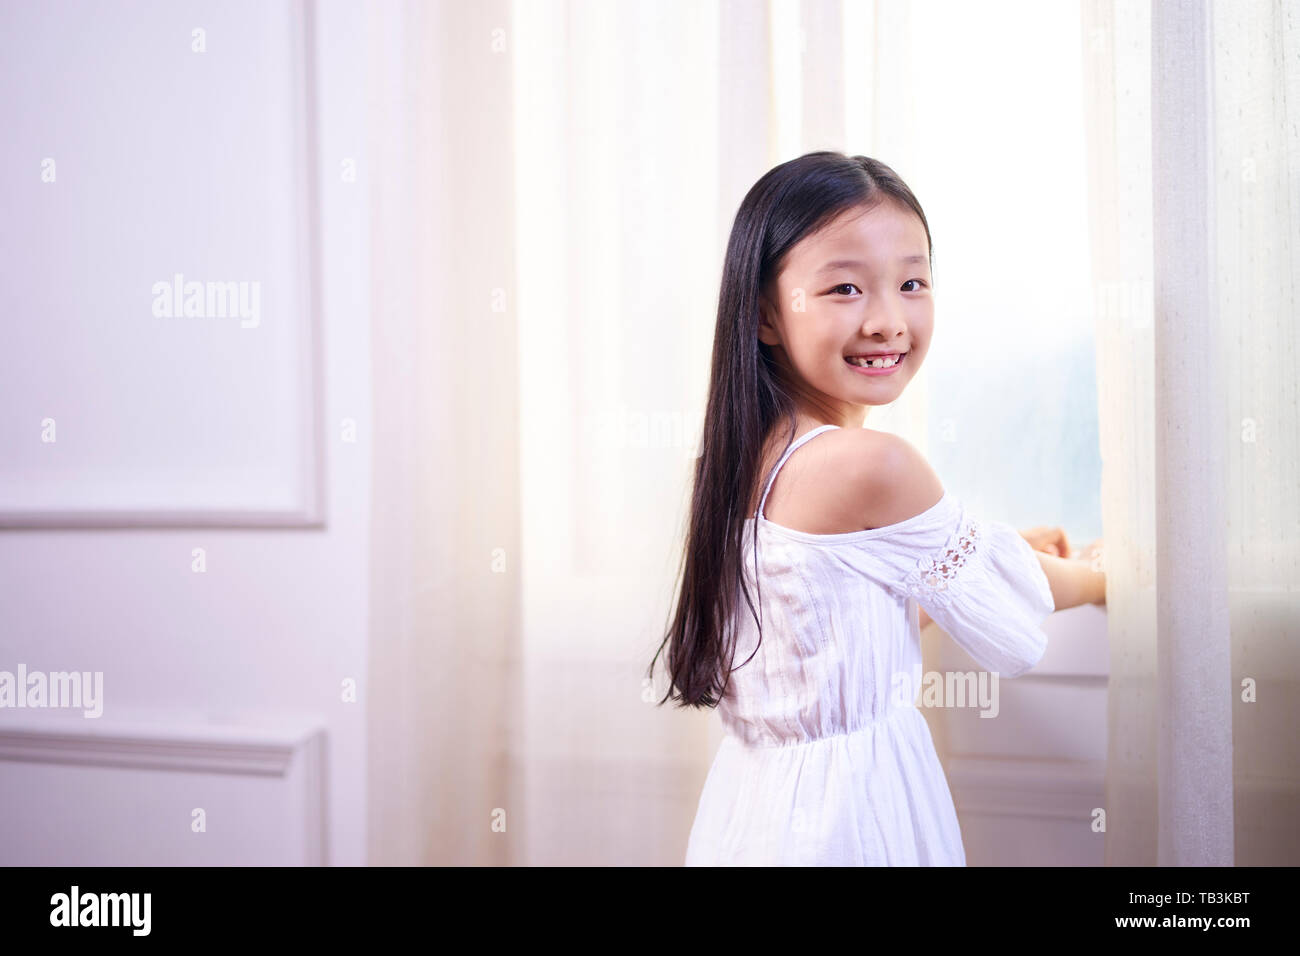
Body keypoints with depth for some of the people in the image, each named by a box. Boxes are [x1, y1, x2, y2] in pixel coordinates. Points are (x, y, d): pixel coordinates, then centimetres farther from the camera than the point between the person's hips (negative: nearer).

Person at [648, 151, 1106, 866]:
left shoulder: (746, 452, 0)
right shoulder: (874, 466, -24)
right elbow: (1010, 630, -8)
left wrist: (1003, 548, 18)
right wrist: (1094, 577, 11)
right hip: (850, 814, -8)